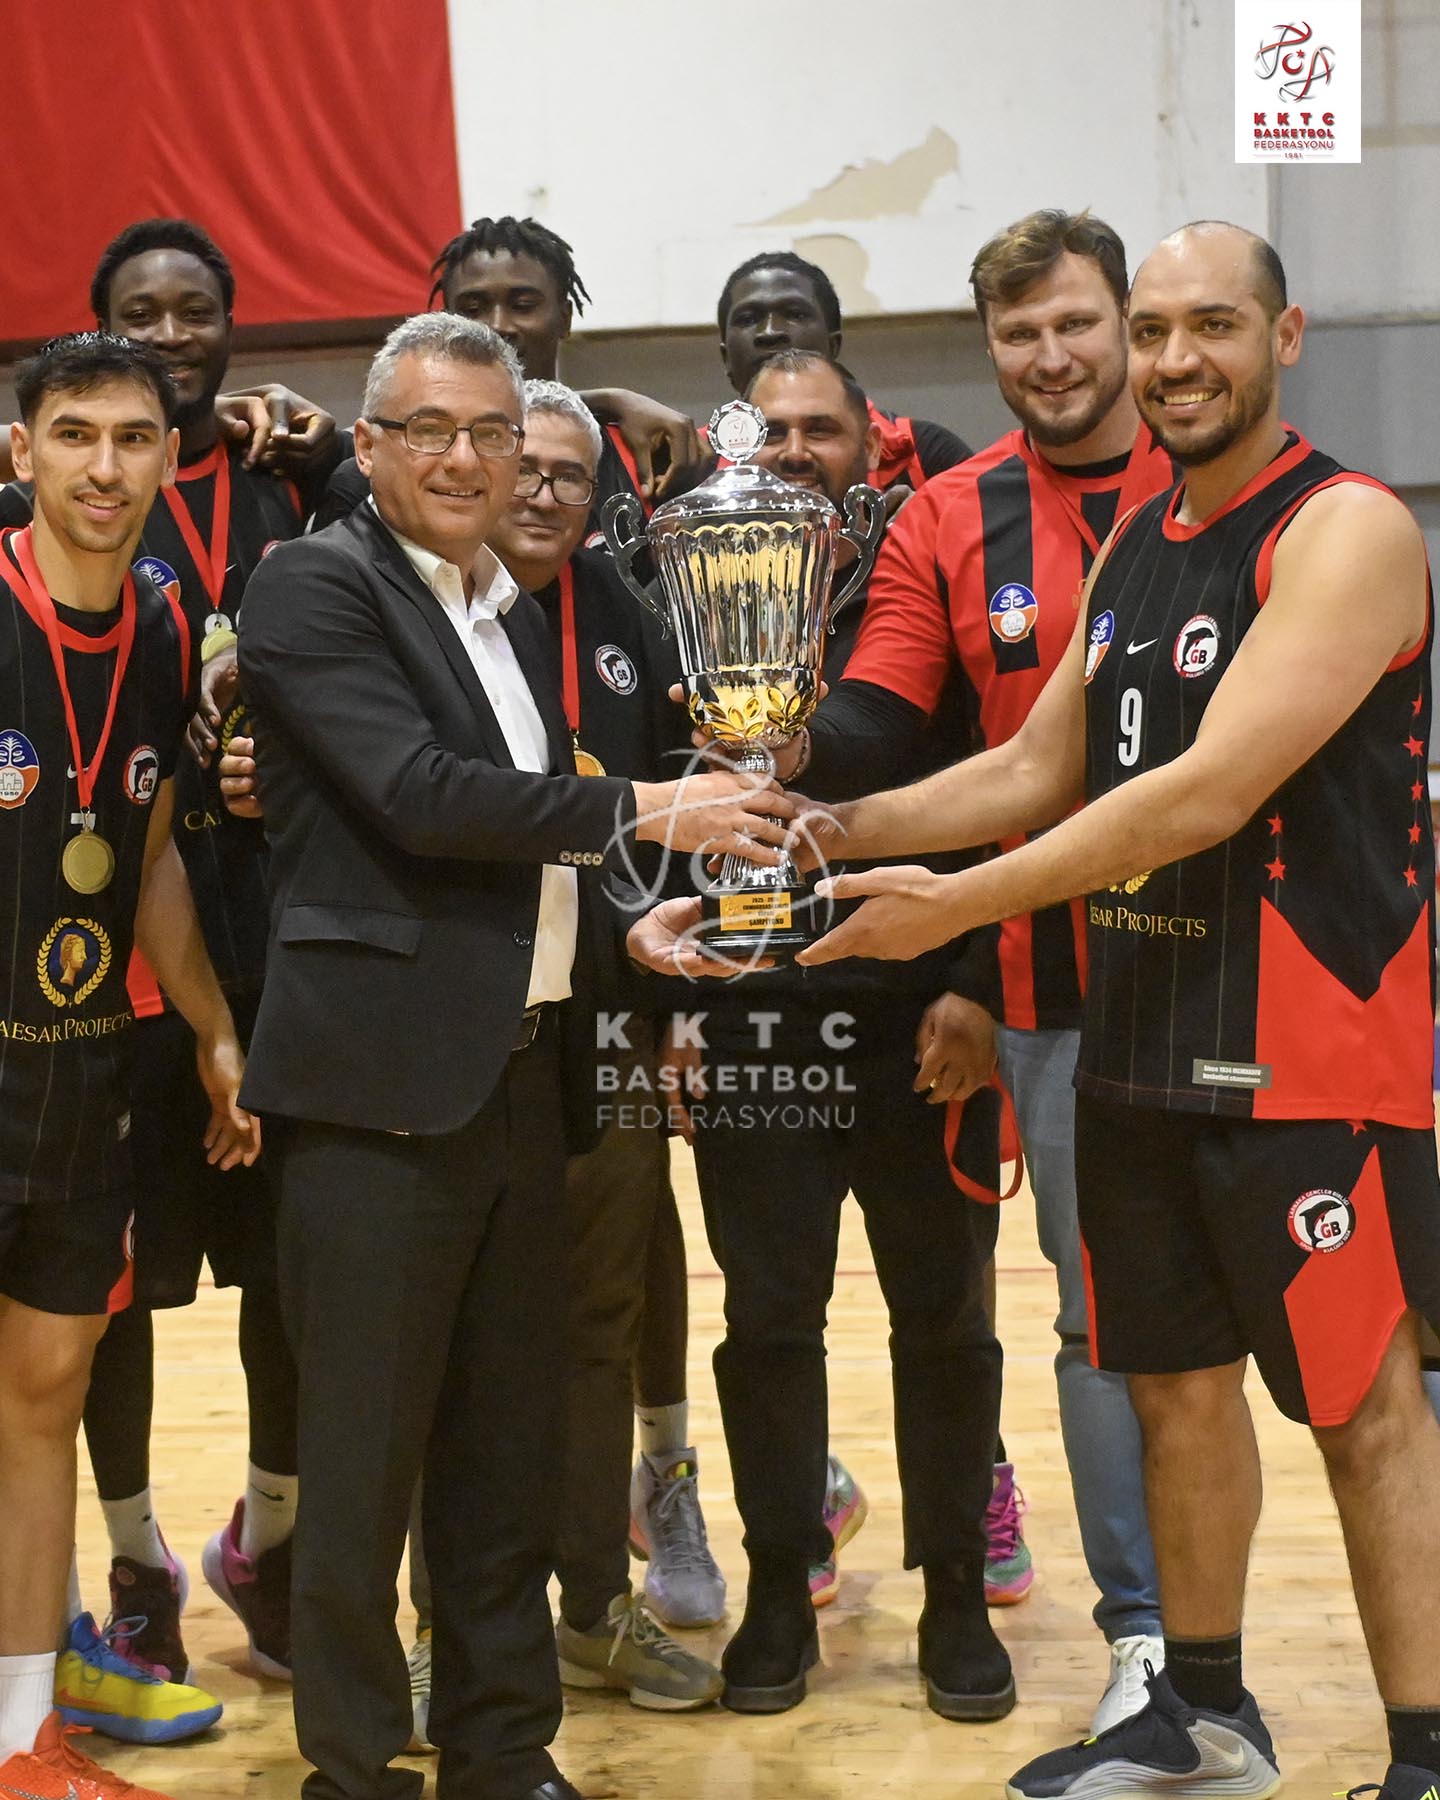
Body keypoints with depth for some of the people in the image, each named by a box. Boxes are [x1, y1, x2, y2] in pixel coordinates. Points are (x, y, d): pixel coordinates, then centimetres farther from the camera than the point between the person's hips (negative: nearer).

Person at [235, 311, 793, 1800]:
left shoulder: (512, 610, 18)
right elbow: (419, 792, -18)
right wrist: (640, 812, -15)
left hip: (519, 1072, 8)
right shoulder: (315, 585, -7)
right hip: (380, 1077, -8)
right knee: (363, 1454, 0)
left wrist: (617, 929, 10)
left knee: (507, 1445, 14)